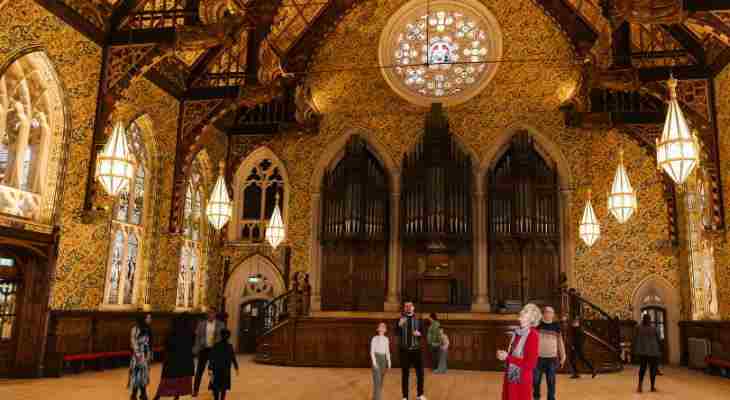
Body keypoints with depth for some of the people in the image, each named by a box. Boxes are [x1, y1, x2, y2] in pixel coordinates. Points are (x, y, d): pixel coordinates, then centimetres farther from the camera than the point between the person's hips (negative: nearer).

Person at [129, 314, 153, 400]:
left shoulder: (148, 329, 9)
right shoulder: (136, 328, -11)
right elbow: (133, 342, -15)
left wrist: (150, 355, 12)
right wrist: (139, 356, -18)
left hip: (146, 355, 6)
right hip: (138, 355, -6)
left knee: (144, 376, 10)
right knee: (137, 376, -3)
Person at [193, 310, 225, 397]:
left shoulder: (220, 325, -4)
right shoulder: (201, 324, -1)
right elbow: (197, 337, 2)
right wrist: (196, 349, -1)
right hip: (204, 349, 0)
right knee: (199, 370, 2)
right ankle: (195, 389, 11)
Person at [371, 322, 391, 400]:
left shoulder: (386, 339, 9)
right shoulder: (375, 338, -6)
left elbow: (387, 352, 13)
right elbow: (372, 351, -9)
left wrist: (389, 362, 8)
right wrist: (374, 361, -19)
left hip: (383, 359, 6)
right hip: (376, 359, -5)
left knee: (381, 379, 8)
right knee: (377, 379, -14)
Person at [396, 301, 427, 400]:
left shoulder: (418, 320, 2)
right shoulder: (400, 320, 0)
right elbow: (397, 333, -12)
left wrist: (419, 333, -18)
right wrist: (400, 325, -29)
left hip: (416, 350, 1)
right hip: (404, 350, -1)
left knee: (420, 372, 5)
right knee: (405, 374, 6)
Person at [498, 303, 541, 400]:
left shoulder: (533, 335, -18)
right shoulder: (517, 332, 3)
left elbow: (530, 363, -19)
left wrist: (507, 358, -17)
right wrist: (503, 355, -7)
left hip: (522, 379, -6)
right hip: (510, 377, 7)